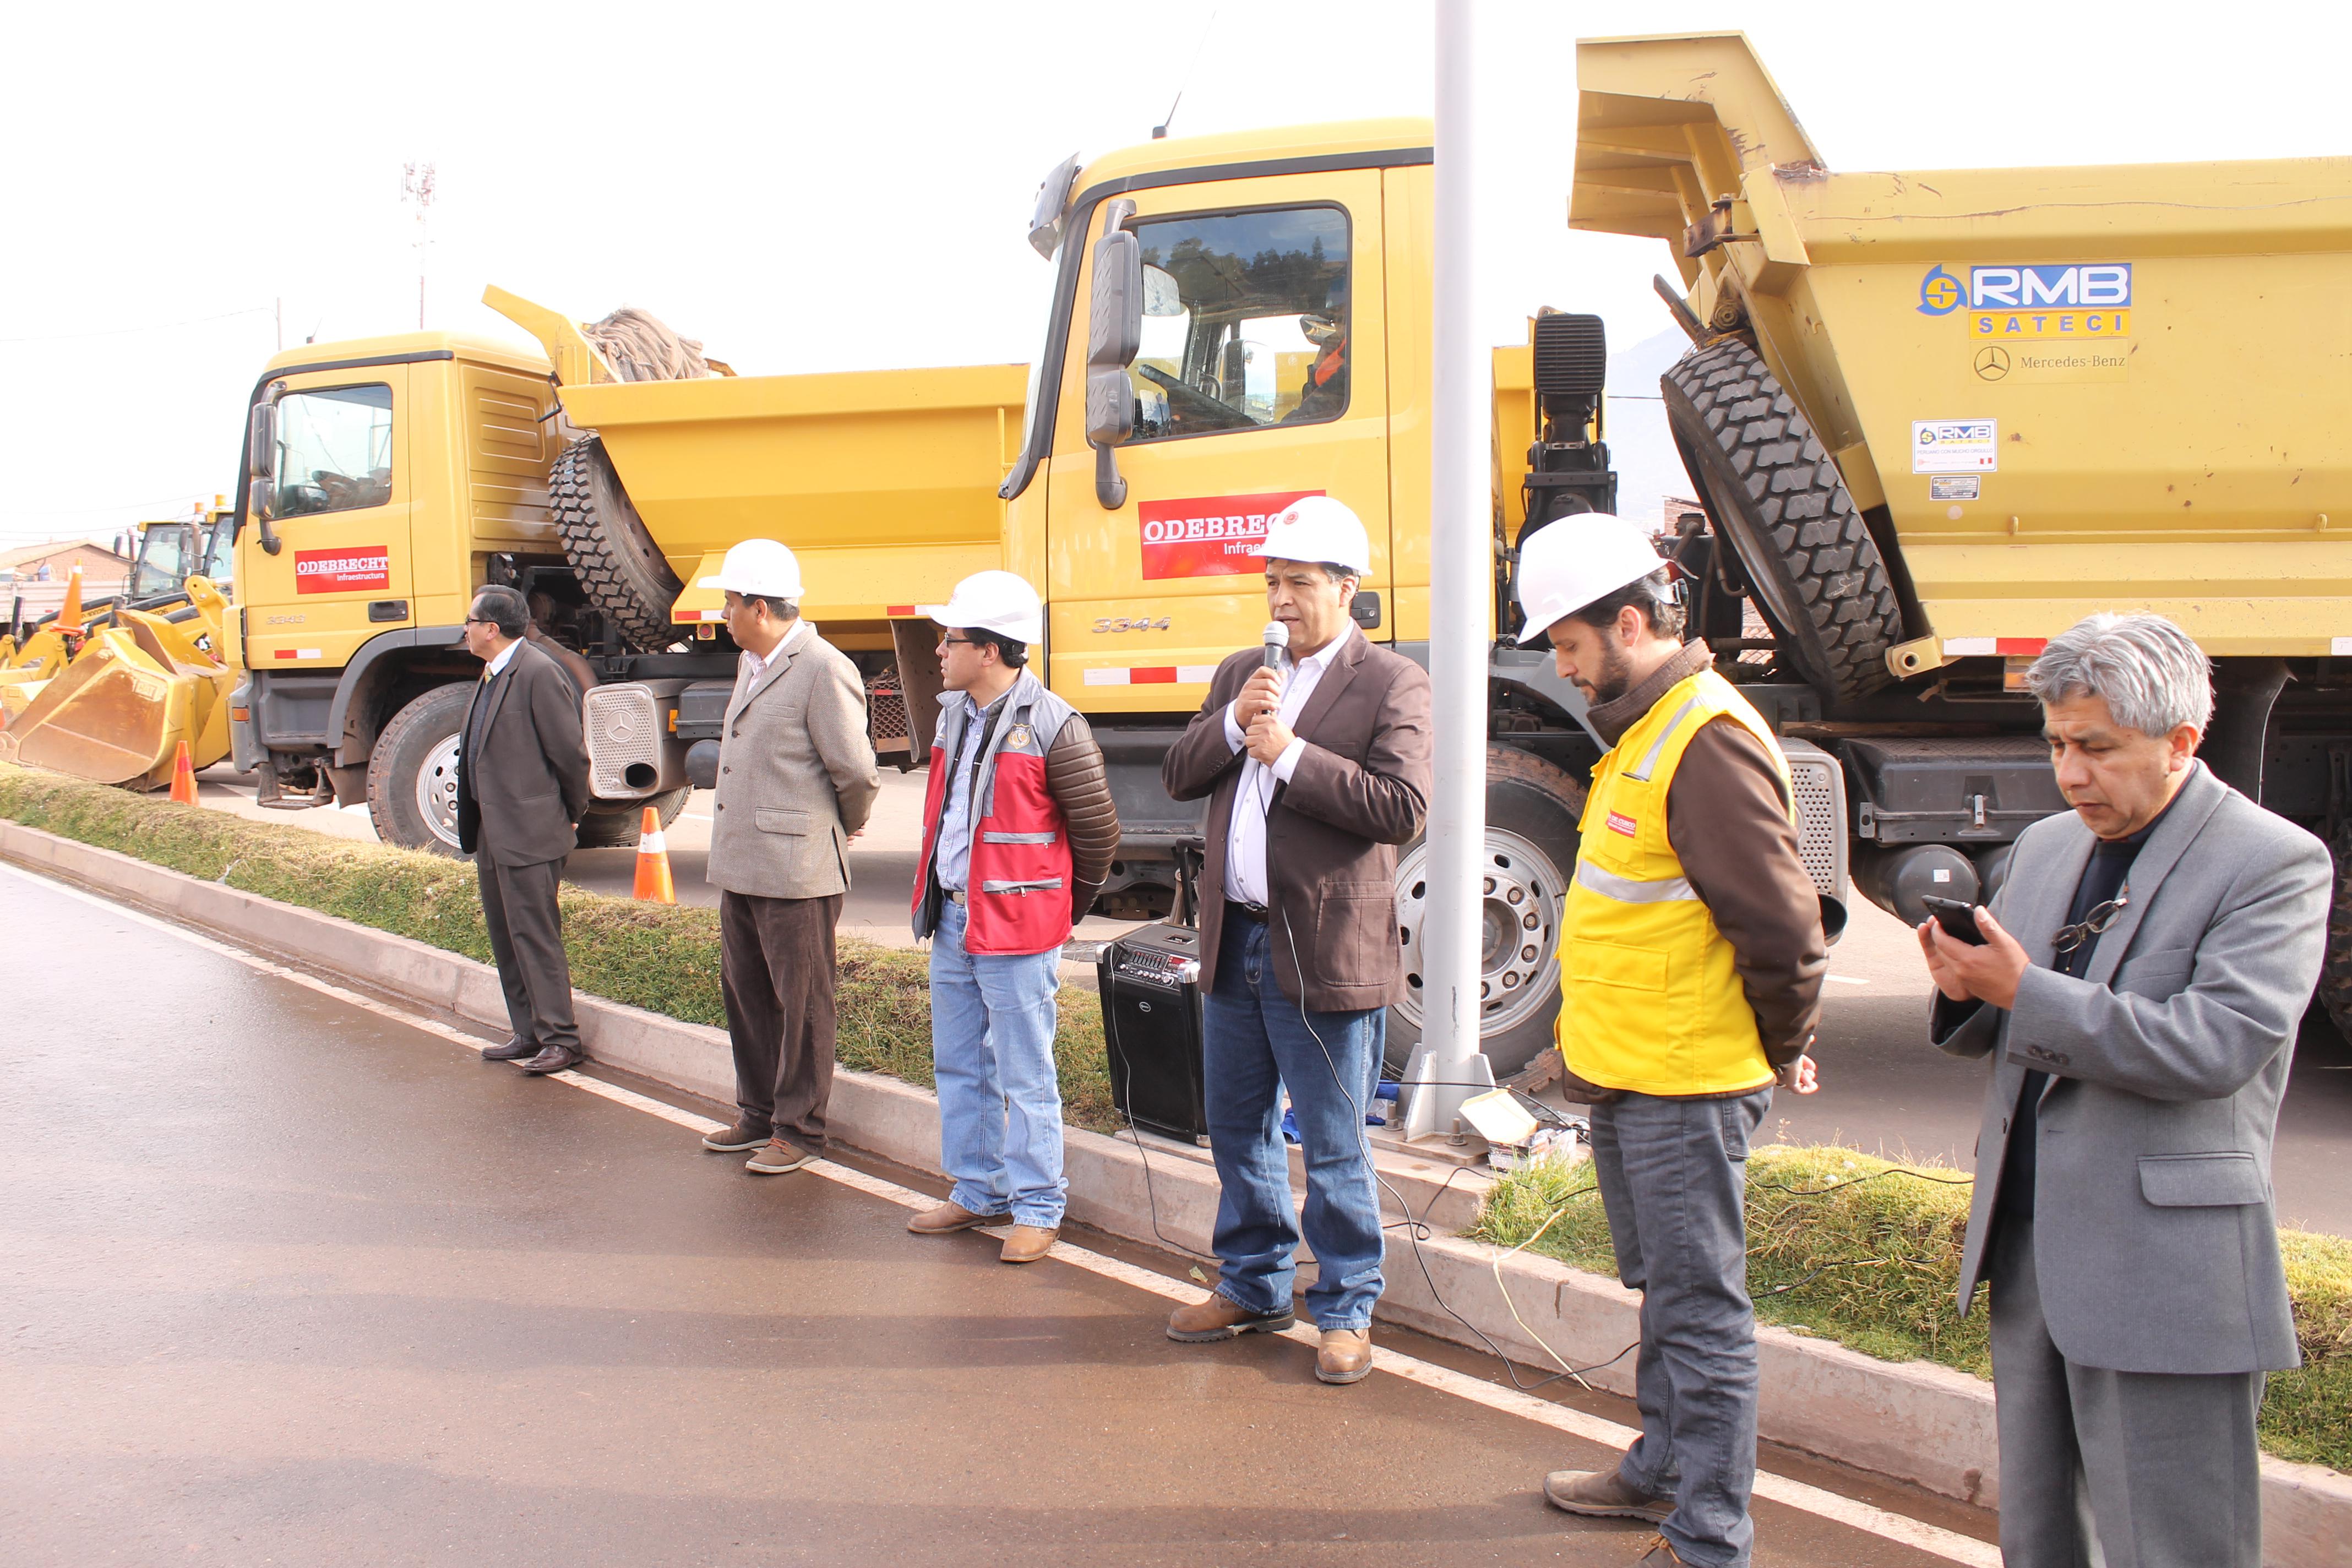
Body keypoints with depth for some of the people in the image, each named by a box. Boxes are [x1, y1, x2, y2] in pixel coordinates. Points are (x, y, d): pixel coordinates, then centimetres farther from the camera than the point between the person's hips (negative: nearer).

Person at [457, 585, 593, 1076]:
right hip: (492, 833, 10)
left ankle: (559, 1039, 3)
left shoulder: (537, 673, -15)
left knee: (535, 936, -5)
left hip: (529, 833, -10)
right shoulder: (492, 677, 15)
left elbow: (570, 750, -15)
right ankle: (529, 1035, 21)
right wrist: (475, 829, 17)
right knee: (506, 938, 13)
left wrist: (571, 813, -4)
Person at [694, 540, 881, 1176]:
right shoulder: (751, 664, 14)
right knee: (744, 991, 17)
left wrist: (841, 831, 2)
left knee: (801, 1003, 3)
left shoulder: (824, 670, -16)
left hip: (795, 870, -9)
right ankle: (759, 1114, 31)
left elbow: (857, 774, -15)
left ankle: (800, 1130, 15)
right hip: (740, 866, 9)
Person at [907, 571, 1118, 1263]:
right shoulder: (954, 715, 10)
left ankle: (1036, 1210, 13)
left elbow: (1098, 831, -7)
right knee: (959, 1067, 17)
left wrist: (1065, 908, 3)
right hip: (950, 920, 8)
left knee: (1025, 1077, 1)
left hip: (1016, 929, -8)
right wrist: (936, 897, 18)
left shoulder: (1053, 726, -14)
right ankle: (978, 1192, 31)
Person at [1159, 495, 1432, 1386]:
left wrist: (1291, 753, -19)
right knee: (1238, 1130, 17)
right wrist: (1231, 723, -8)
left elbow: (1403, 809, -18)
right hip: (1234, 941, 7)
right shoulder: (1240, 674, 14)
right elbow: (1177, 779, 9)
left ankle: (1346, 1312, 18)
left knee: (1333, 1148, 3)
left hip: (1325, 953, -6)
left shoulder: (1392, 684, -6)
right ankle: (1253, 1287, 33)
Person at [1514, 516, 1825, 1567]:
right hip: (1625, 1079, 10)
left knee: (1701, 1312, 0)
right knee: (1662, 1293, 22)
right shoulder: (1640, 732, 12)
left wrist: (1783, 1050, -8)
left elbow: (1781, 924, -21)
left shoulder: (1709, 742, -21)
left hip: (1684, 1088, -10)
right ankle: (1664, 1469, 38)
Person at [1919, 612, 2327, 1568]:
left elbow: (2218, 1046, -22)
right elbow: (1990, 1032, 15)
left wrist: (2026, 992, -23)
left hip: (2165, 1275, -7)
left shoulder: (2274, 862, -9)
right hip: (2029, 1250, 7)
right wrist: (1964, 992, -9)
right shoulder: (2046, 846, 13)